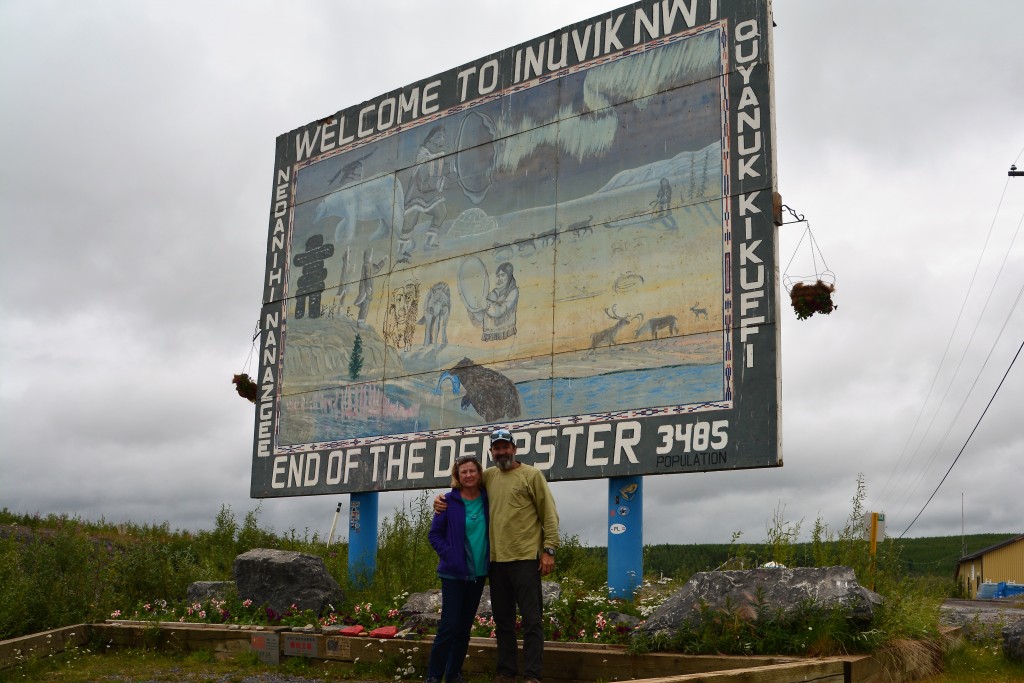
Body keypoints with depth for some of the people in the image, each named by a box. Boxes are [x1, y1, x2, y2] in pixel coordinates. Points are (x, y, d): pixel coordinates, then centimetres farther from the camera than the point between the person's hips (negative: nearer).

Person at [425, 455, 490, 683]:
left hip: (478, 573, 4)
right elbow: (435, 534, -4)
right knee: (449, 626, -7)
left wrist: (490, 557, 0)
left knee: (465, 626, 10)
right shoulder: (449, 501, -8)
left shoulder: (487, 500, 2)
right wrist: (449, 555, -15)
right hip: (454, 573, -4)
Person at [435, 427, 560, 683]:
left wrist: (549, 549, -11)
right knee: (503, 620, 12)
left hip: (525, 559, -5)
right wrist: (442, 499, 6)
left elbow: (549, 514, -3)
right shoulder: (488, 476, 12)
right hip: (496, 560, 5)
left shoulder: (531, 475, -1)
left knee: (532, 620, -2)